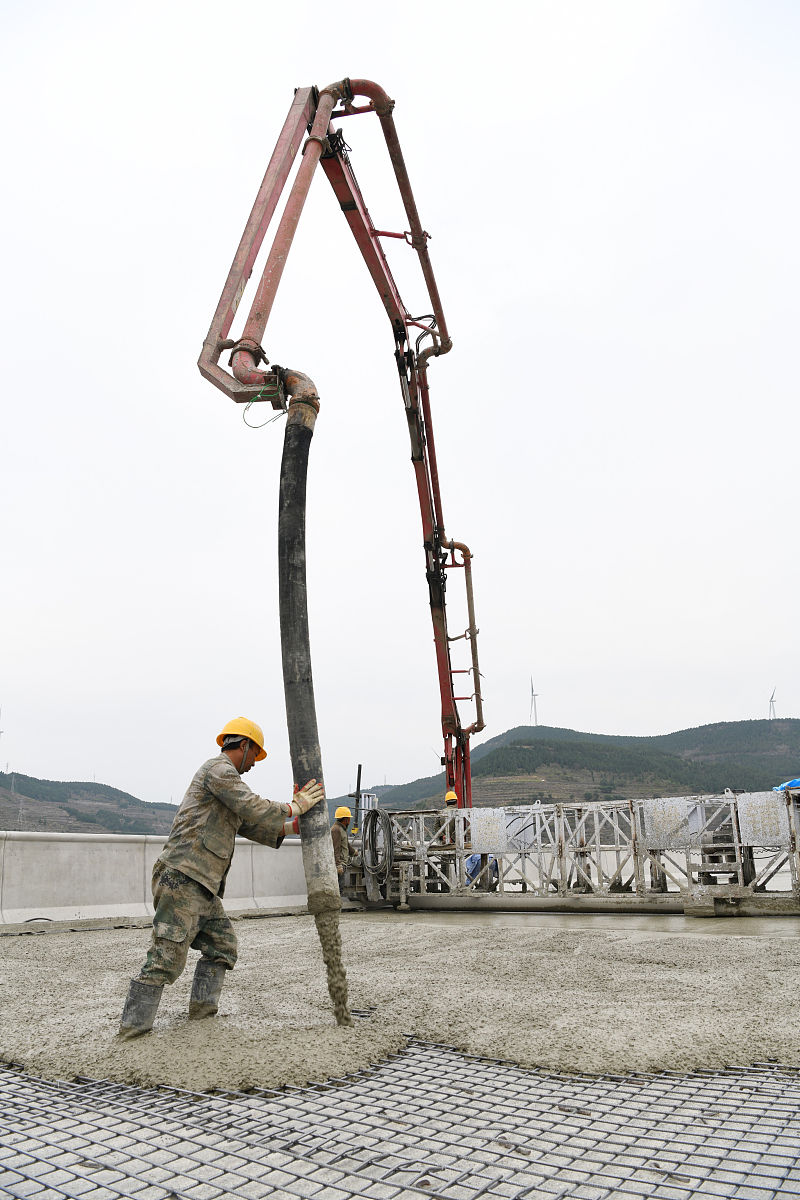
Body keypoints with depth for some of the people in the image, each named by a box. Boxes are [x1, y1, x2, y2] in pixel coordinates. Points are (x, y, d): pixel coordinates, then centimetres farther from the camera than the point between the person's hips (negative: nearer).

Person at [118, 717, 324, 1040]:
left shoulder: (224, 777, 26)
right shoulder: (219, 768, -6)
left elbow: (251, 826, 25)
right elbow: (252, 808, -15)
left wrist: (295, 826, 22)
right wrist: (293, 807, -3)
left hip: (202, 886, 11)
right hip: (183, 877, -11)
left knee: (221, 944, 14)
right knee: (168, 955, -11)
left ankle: (203, 1008, 19)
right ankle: (133, 1025, -7)